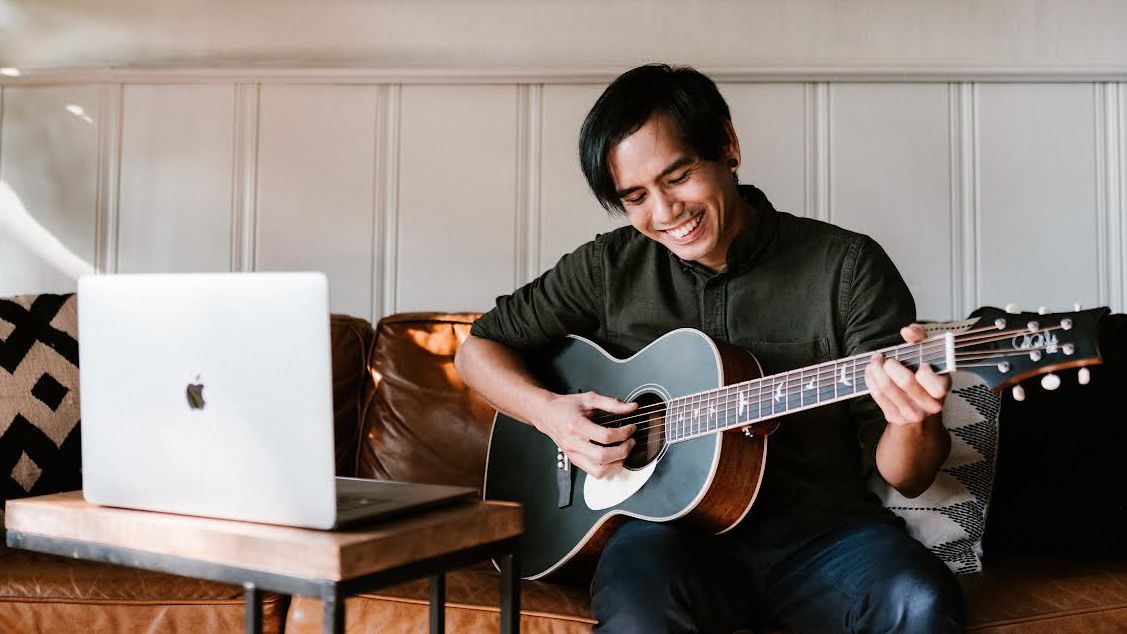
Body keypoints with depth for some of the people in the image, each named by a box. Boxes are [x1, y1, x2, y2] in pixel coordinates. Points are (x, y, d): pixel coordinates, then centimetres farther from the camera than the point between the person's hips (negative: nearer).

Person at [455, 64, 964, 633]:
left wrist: (914, 423, -25)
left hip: (819, 529, 1)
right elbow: (478, 349, 15)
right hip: (674, 526, 0)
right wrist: (549, 412, -5)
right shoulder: (611, 267, 5)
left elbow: (903, 477, -1)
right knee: (640, 588, -35)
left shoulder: (847, 266, -1)